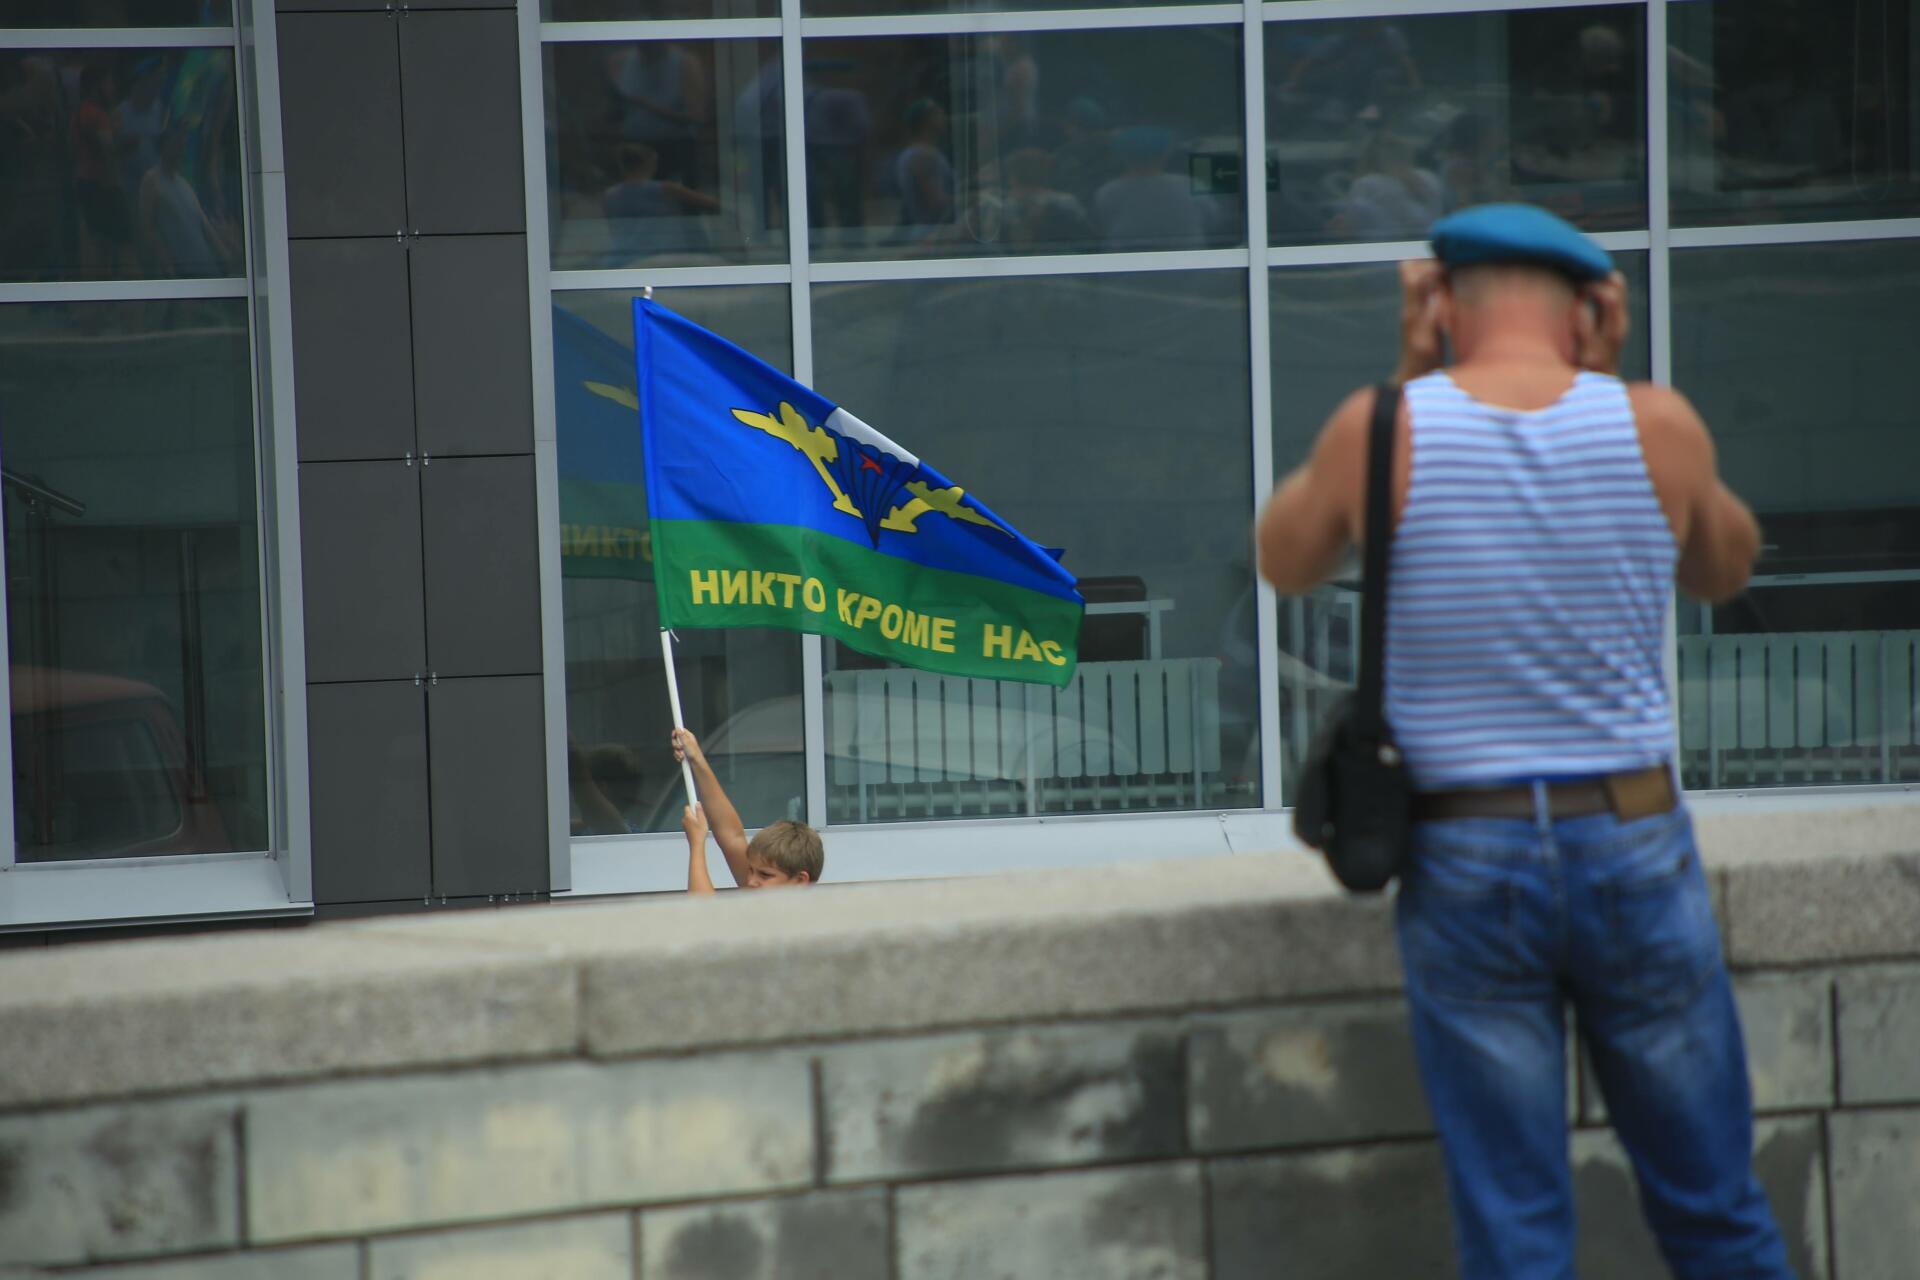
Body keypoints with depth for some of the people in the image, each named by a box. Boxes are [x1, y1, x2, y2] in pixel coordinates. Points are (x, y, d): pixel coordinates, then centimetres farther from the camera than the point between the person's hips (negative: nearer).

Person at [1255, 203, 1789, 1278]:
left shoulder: (1384, 431, -9)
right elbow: (1726, 569, 16)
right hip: (1636, 847, 1)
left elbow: (1286, 563, 11)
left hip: (1465, 860, -1)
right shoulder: (1657, 428, -6)